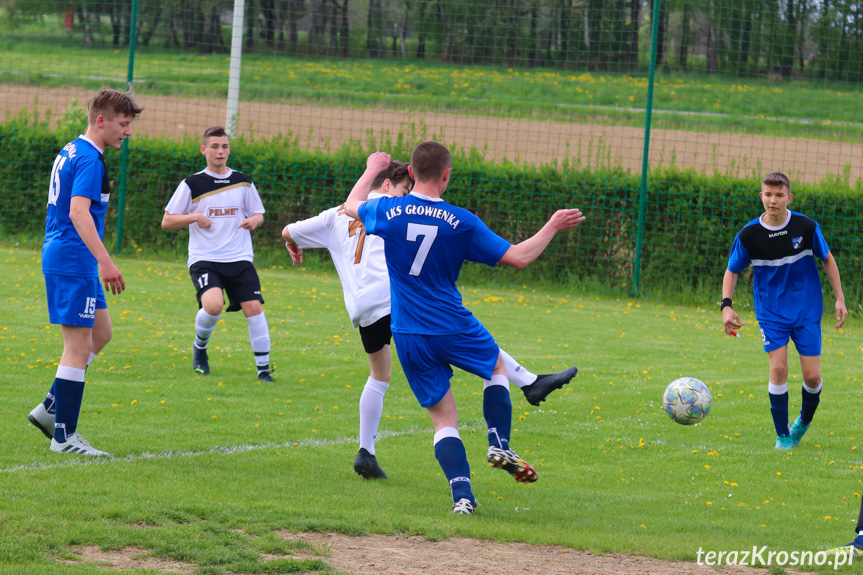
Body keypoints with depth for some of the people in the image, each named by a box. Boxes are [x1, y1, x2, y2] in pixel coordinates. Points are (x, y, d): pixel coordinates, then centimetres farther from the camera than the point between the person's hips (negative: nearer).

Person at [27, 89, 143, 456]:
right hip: (74, 263, -10)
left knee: (100, 334, 17)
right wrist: (105, 262, -34)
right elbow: (78, 211, -27)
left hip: (58, 257, 10)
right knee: (79, 347, -6)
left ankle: (50, 409, 16)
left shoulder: (70, 151, 16)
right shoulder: (90, 160, -15)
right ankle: (64, 436, -3)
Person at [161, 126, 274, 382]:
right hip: (204, 259, -3)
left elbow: (258, 214, 21)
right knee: (213, 305, -26)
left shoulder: (243, 182, 9)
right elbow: (167, 221, 3)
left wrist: (254, 220, -3)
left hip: (240, 258, 3)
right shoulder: (192, 184, 1)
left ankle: (263, 368, -1)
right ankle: (199, 347, 6)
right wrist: (194, 217, -13)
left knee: (254, 307, -12)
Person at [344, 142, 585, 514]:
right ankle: (499, 446, 15)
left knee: (443, 417, 7)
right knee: (496, 367, 29)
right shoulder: (461, 222, -10)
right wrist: (552, 228, 9)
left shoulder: (388, 212, -6)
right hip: (453, 328, -2)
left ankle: (462, 495, -8)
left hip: (408, 337, 2)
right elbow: (518, 257, -5)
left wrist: (372, 170, 35)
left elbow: (352, 206, 19)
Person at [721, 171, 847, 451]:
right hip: (771, 312, 0)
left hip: (807, 310, 0)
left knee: (812, 375, -3)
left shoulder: (806, 227, -10)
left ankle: (804, 421, 27)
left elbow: (827, 259, 5)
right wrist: (726, 306, -10)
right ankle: (782, 435, 2)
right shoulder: (749, 235, -10)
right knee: (778, 369, -13)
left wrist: (839, 299, 3)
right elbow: (732, 271, 3)